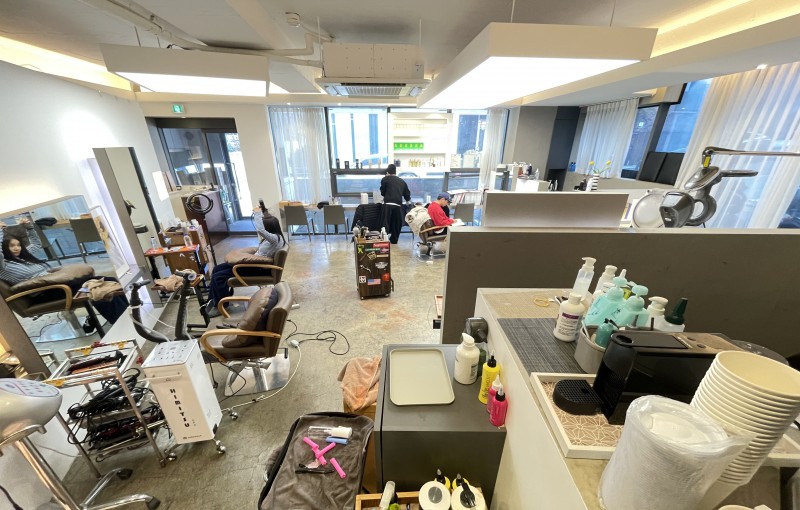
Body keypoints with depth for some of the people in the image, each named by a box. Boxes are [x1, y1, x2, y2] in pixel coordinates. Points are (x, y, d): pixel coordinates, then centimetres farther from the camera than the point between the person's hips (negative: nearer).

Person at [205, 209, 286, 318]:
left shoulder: (276, 239, -25)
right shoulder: (273, 236, 4)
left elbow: (260, 230, -42)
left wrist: (258, 213, -29)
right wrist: (262, 213, 7)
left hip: (259, 269, -11)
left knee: (218, 277, -9)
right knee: (217, 268, 11)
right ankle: (213, 300, 20)